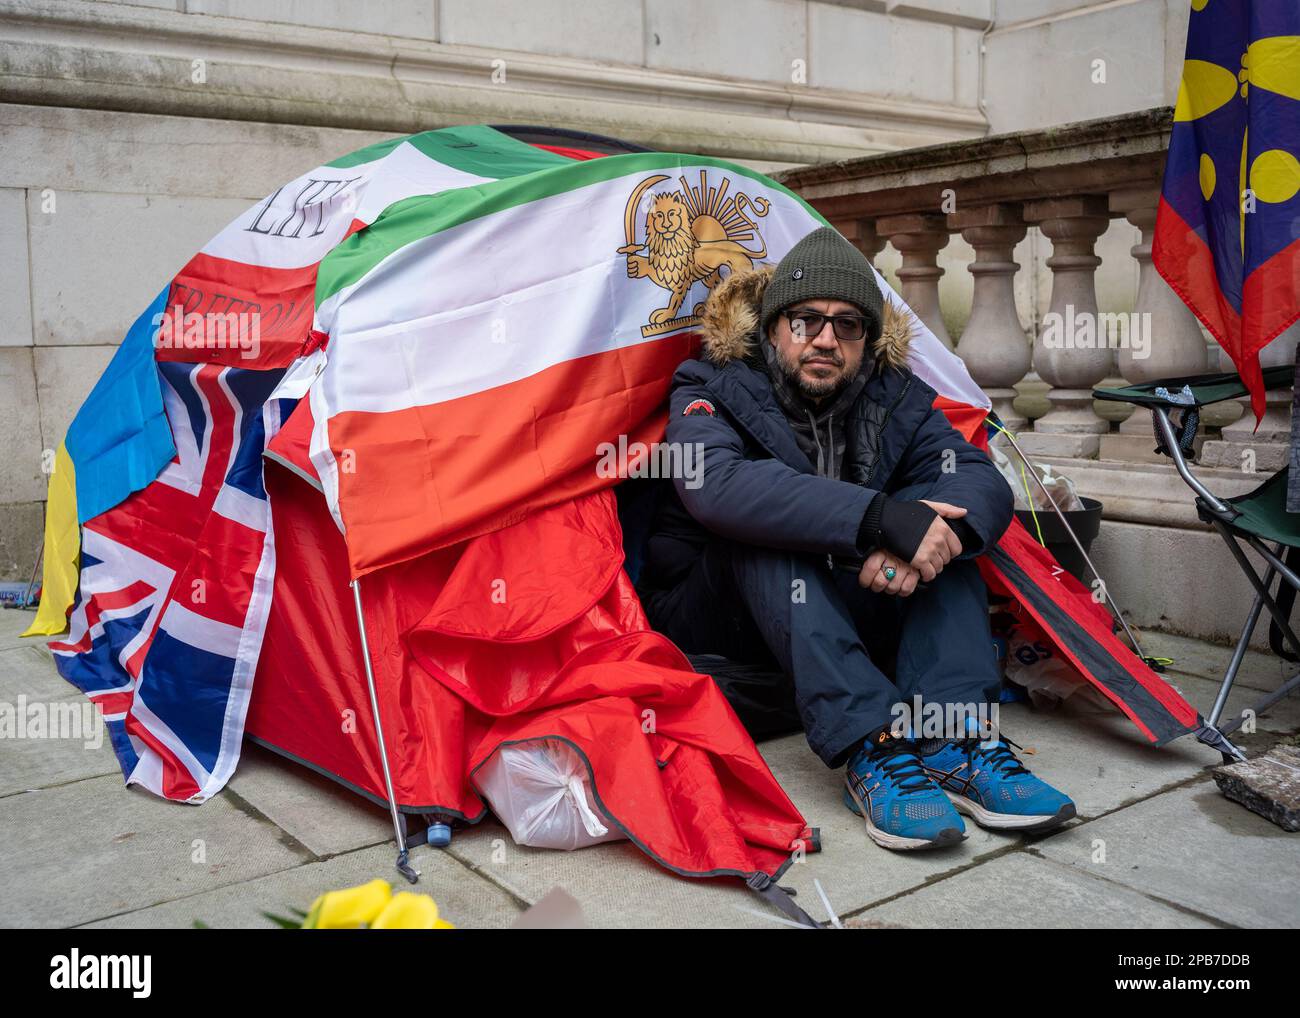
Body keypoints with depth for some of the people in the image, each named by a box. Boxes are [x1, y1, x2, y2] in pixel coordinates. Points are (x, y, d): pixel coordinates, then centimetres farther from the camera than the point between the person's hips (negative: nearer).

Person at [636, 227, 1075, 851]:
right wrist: (879, 518, -44)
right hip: (711, 623, -3)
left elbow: (982, 481, -14)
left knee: (933, 510, -17)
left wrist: (923, 537, -38)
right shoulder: (713, 391, -14)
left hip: (842, 611, 4)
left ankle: (952, 741, -29)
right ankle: (872, 749, -40)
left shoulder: (895, 397, -1)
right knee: (764, 526, -33)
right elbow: (715, 484, -36)